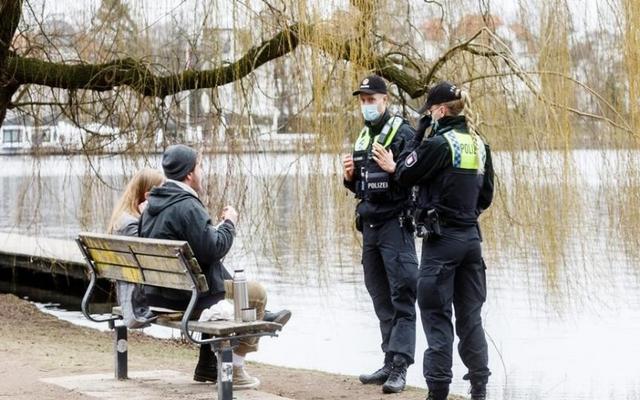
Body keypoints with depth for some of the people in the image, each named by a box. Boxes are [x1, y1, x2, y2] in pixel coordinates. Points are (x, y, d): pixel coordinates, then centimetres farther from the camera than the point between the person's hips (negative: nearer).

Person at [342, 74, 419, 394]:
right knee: (381, 297, 10)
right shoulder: (363, 137, 16)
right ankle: (390, 363, 15)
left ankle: (400, 367, -13)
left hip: (395, 223, -8)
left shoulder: (403, 133, -7)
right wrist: (350, 177, 3)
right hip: (369, 224, 8)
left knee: (402, 296, -9)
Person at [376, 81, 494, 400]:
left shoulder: (438, 143, -14)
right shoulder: (479, 144, 8)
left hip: (441, 240, -6)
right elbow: (486, 195, 13)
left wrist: (420, 132, -2)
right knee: (470, 314, 11)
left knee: (436, 315, 0)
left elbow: (405, 175, -6)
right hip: (471, 237, 6)